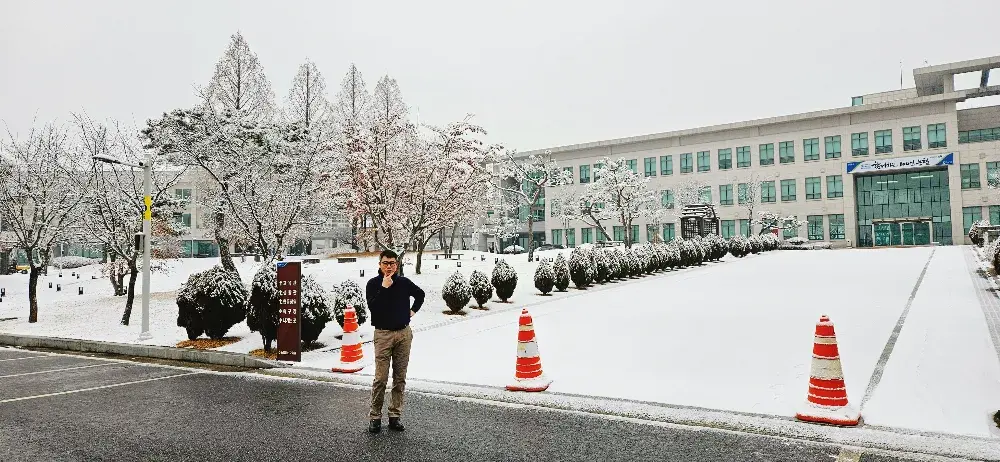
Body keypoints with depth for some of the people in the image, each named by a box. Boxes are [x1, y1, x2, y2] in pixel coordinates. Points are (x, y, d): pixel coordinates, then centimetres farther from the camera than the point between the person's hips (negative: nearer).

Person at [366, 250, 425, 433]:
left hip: (404, 333, 3)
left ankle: (395, 416, 16)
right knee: (381, 378, -5)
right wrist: (384, 288, -20)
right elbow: (372, 307, -17)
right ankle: (375, 417, 8)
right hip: (383, 334, -3)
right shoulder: (373, 284, -2)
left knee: (400, 378, 7)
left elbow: (420, 294, 25)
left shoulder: (404, 282, 5)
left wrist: (413, 310, 14)